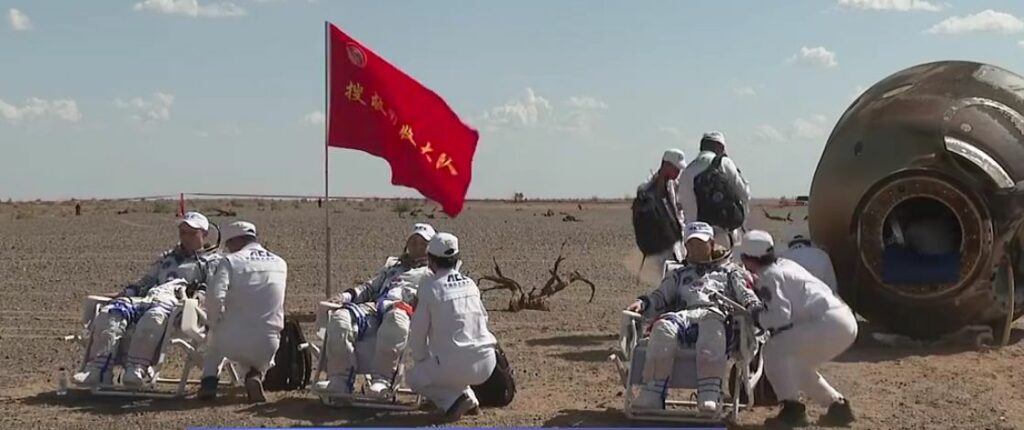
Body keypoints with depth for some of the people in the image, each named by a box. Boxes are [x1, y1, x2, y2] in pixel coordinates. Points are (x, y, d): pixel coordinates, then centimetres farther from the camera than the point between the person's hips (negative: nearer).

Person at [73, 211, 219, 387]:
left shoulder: (212, 262, 22)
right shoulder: (166, 258, 40)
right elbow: (145, 281, 36)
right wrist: (124, 294, 17)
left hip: (175, 302, -5)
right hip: (146, 298, 5)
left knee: (153, 317, -42)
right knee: (109, 314, -25)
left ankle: (137, 370, -49)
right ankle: (98, 369, -36)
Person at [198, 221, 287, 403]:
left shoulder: (230, 261, -5)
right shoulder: (280, 264, 9)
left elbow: (215, 296, -18)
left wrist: (214, 323, 1)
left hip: (232, 344, -2)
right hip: (266, 348, 2)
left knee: (214, 335, 35)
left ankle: (209, 380, 17)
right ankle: (255, 374, 6)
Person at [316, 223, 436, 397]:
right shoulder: (392, 266, 42)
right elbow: (370, 286, 33)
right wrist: (348, 295, 13)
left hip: (401, 308, -5)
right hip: (373, 307, 5)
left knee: (395, 319, -45)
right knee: (339, 318, -28)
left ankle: (382, 380, -46)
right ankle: (339, 380, -34)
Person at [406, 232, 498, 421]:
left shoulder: (430, 287, -7)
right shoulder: (470, 284, 8)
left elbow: (418, 333, -1)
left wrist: (420, 360, 17)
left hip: (456, 366, -6)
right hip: (486, 364, 6)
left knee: (415, 378, 20)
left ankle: (454, 399, -2)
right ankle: (469, 399, 15)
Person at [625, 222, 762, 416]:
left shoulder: (729, 270, 32)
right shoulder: (679, 275, 39)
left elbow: (744, 292, 15)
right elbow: (660, 296, 26)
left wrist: (754, 305, -8)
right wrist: (642, 303, 3)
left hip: (715, 314, -2)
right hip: (683, 315, 2)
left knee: (711, 327, -42)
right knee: (664, 326, -36)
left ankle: (710, 395, -53)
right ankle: (652, 394, -44)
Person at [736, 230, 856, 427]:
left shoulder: (769, 276, -8)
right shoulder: (783, 265, 19)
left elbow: (781, 315, -17)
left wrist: (755, 317, -3)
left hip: (830, 322, -10)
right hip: (846, 322, 10)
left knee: (775, 349, -9)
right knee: (795, 362, 22)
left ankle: (792, 409, -10)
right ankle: (838, 405, 22)